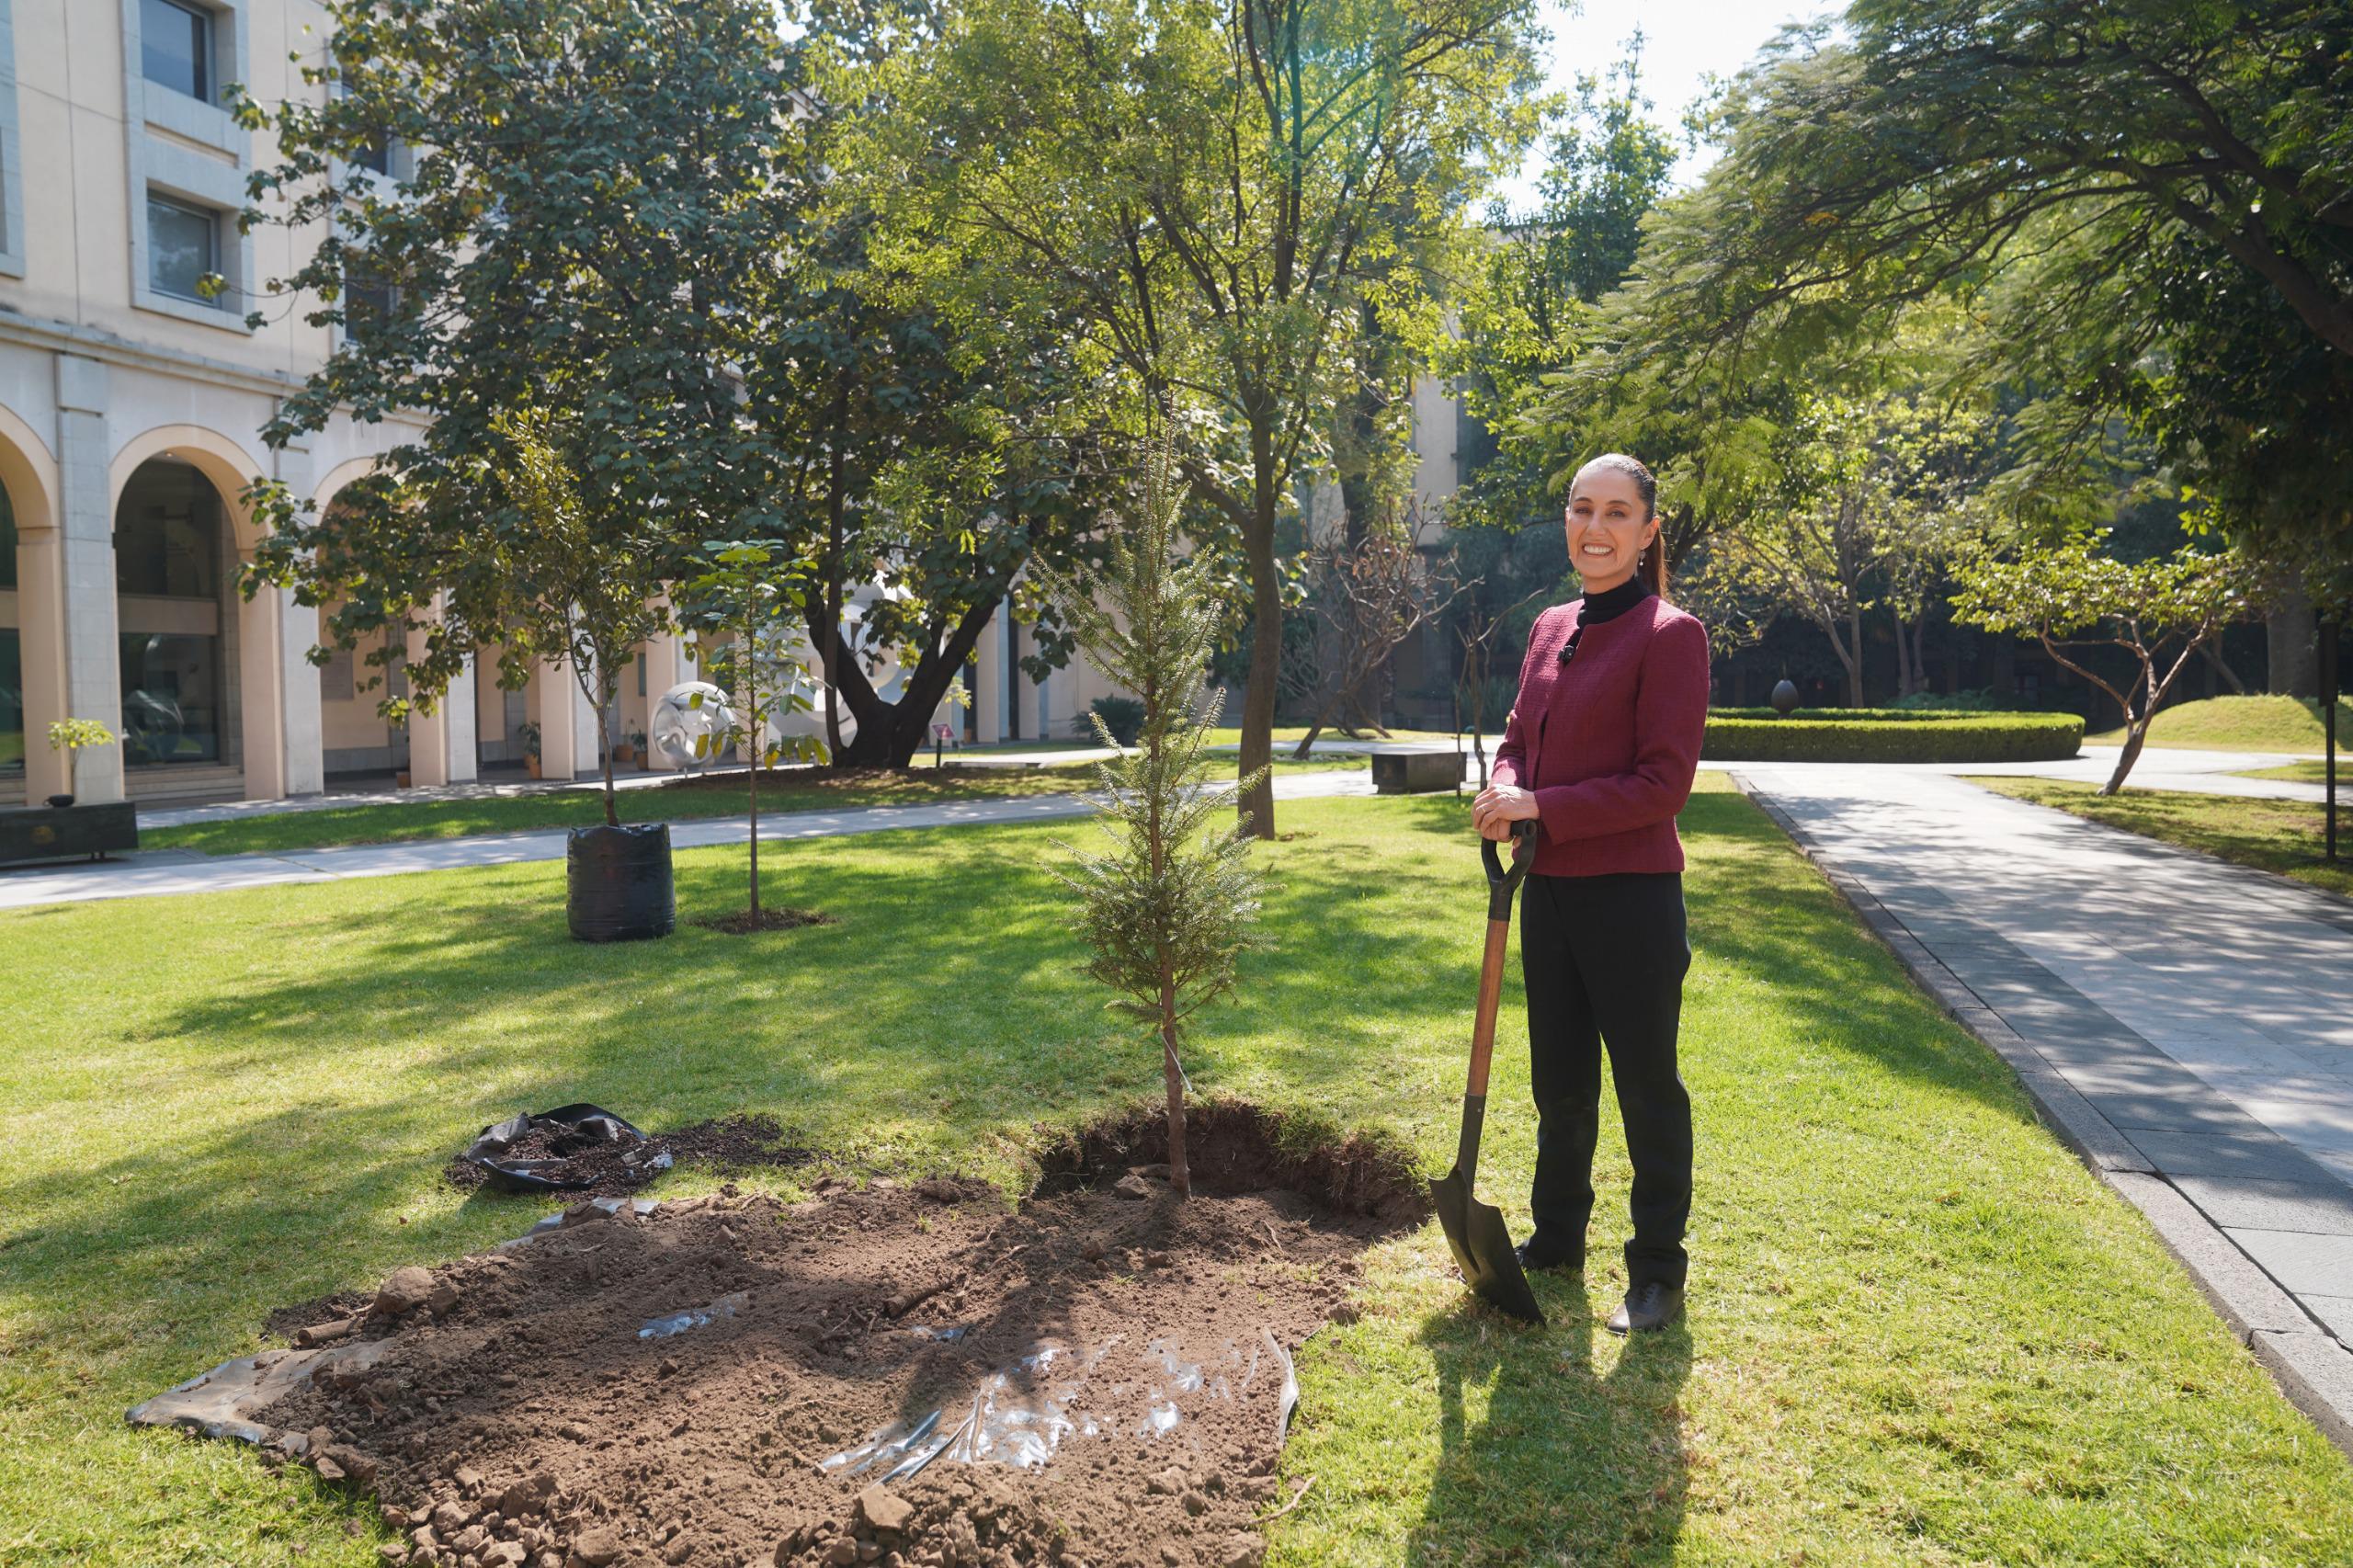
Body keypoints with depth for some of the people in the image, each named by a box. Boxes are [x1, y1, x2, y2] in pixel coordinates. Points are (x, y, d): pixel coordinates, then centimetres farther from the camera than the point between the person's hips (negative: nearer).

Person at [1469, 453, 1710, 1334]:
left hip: (1631, 896, -7)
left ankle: (1658, 1274, 24)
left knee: (1647, 1085, 7)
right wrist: (1503, 794, -6)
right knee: (1558, 1079, 20)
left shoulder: (1669, 635, -12)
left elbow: (1663, 784, -16)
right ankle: (1557, 1239, 38)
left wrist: (1543, 806, -19)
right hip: (1549, 891, 7)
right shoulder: (1550, 630, 10)